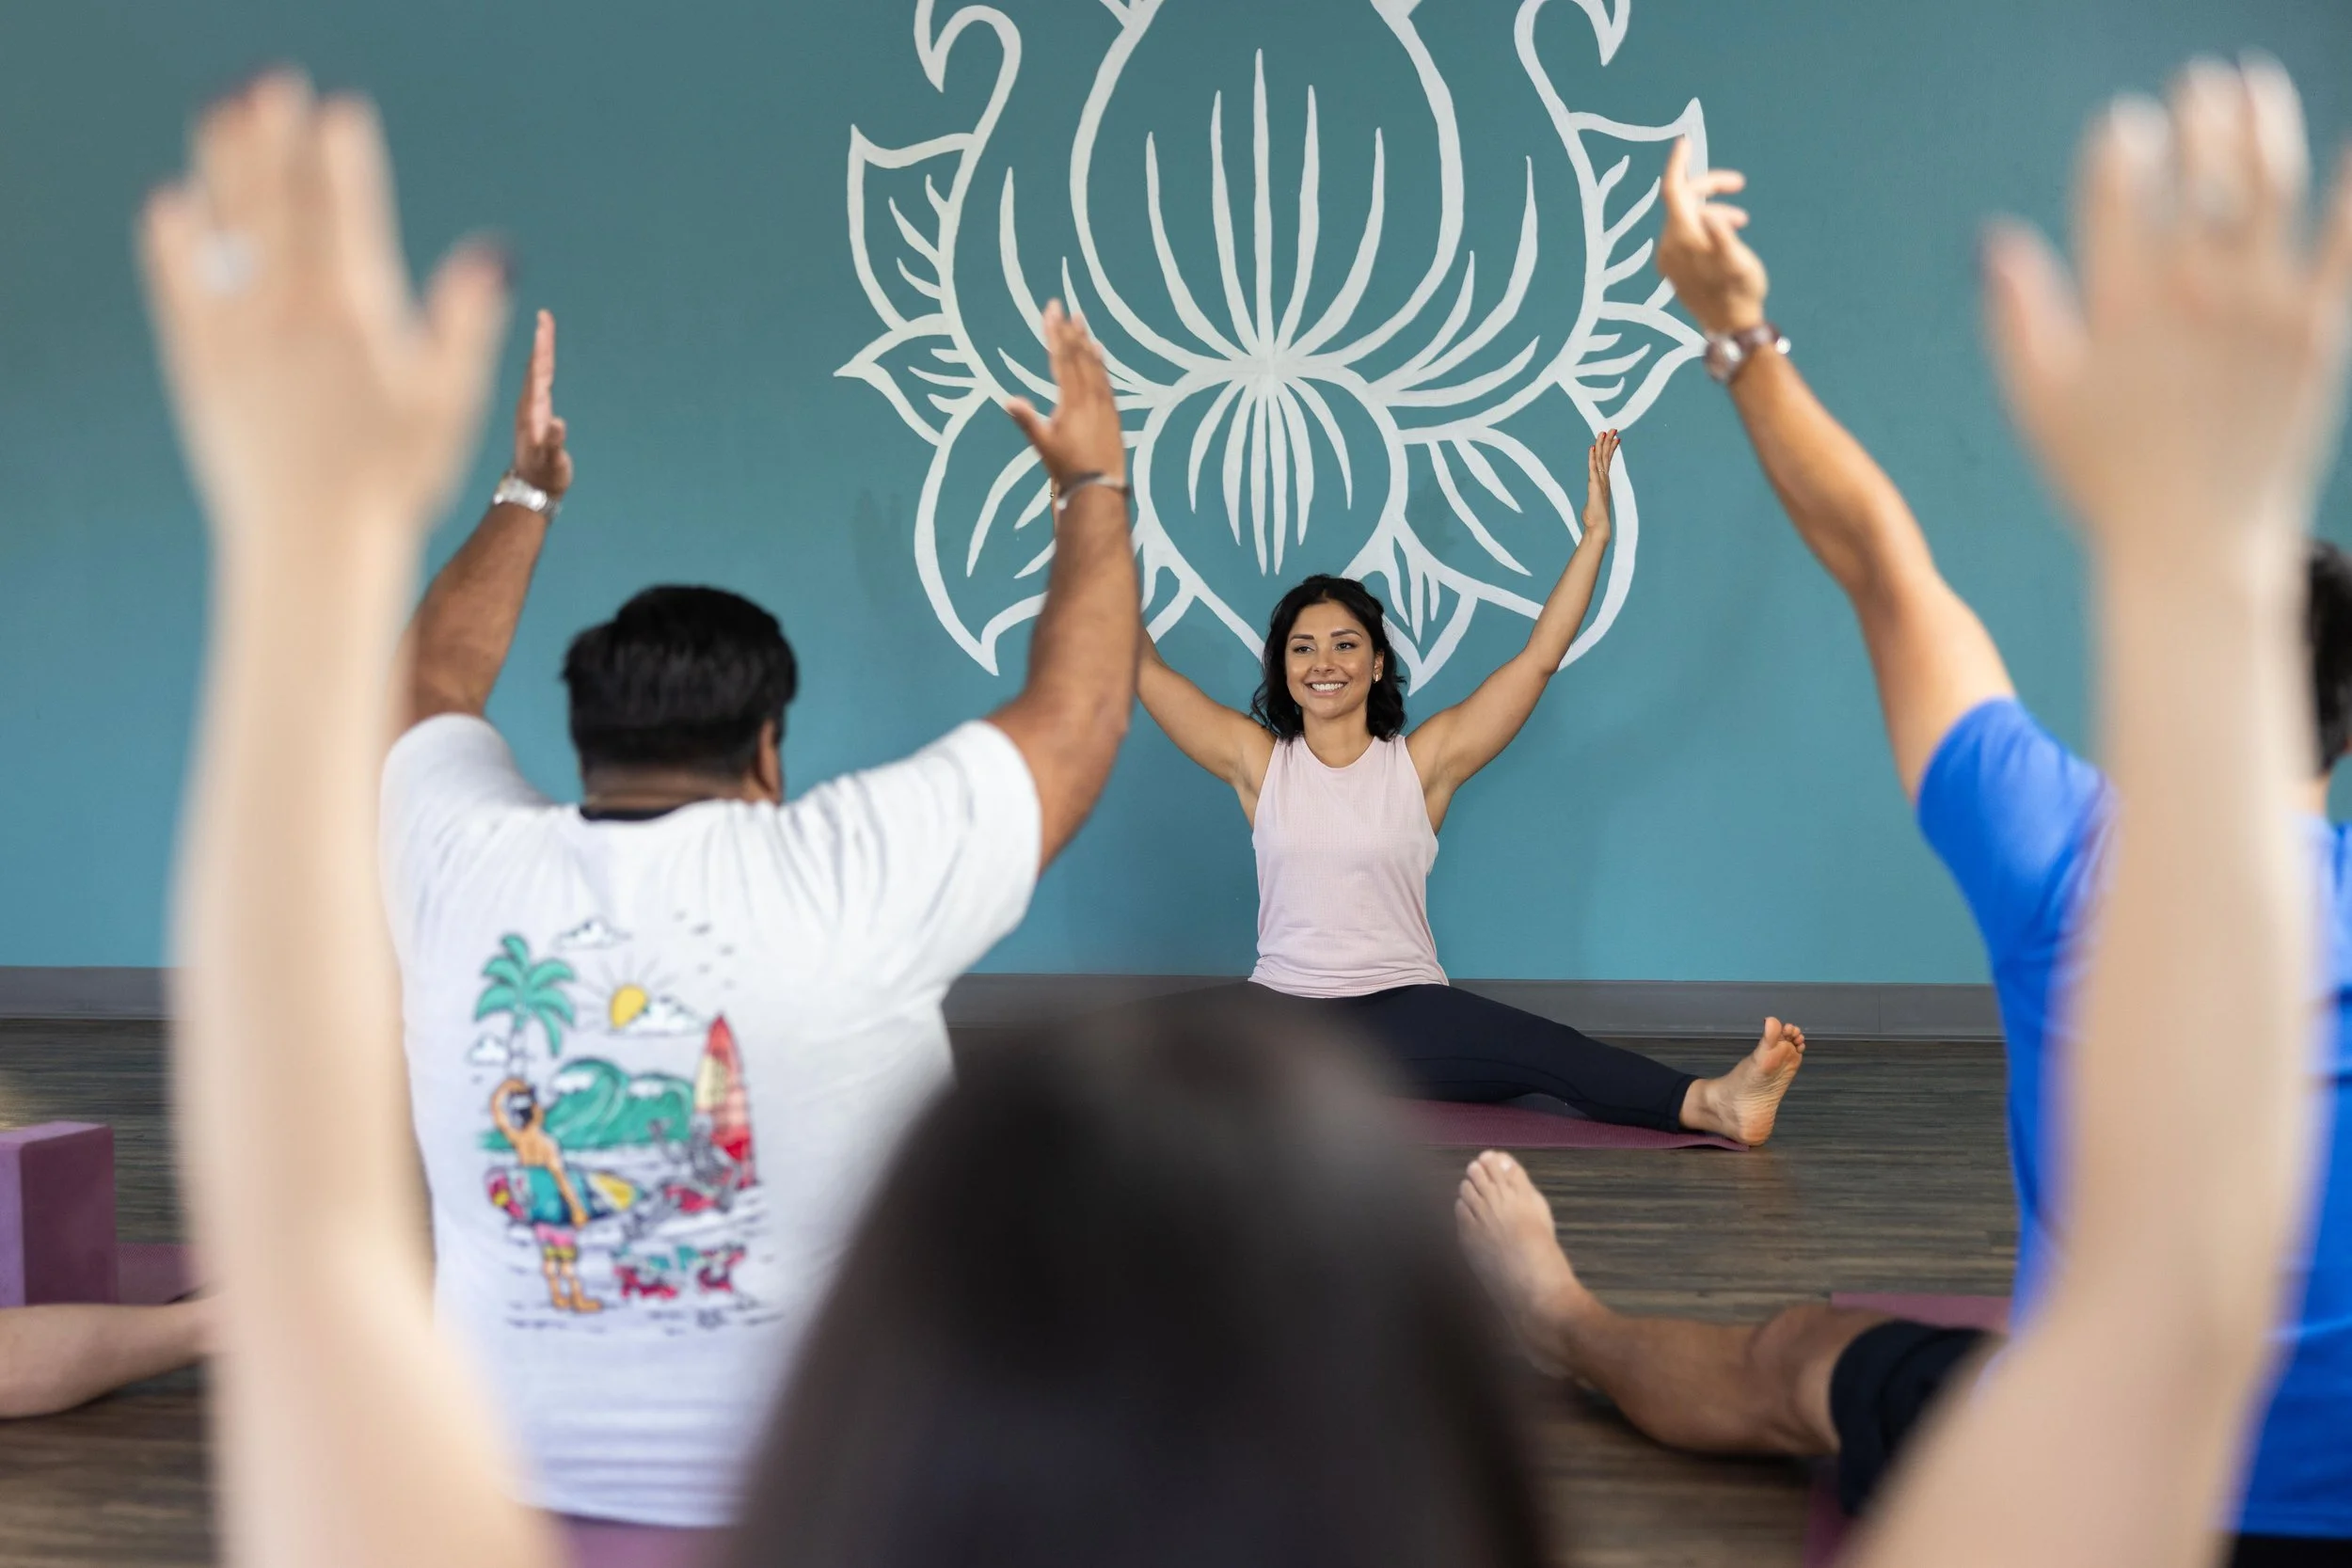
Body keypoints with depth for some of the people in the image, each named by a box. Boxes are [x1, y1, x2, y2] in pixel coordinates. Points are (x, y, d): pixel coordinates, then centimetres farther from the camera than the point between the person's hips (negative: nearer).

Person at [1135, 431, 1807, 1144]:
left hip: (1403, 1009, -3)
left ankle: (1714, 1101, -46)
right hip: (1281, 1009, 3)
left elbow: (1539, 659, 1)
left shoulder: (1422, 761, 4)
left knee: (1538, 1049, -30)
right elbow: (1144, 670, 6)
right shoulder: (1258, 760, 6)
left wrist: (1594, 535, -2)